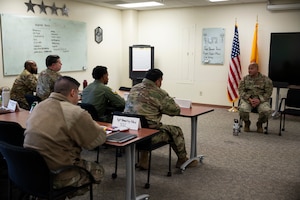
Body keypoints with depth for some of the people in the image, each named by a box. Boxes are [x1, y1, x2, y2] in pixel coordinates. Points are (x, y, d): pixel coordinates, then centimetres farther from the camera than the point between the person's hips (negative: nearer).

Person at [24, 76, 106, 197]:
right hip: (57, 177, -8)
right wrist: (96, 127, 12)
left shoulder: (39, 106, 4)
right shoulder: (75, 113, -21)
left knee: (84, 163, 29)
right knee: (98, 170, 16)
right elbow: (100, 138, -11)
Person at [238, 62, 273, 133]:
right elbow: (241, 91, 0)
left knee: (266, 111, -31)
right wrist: (249, 99, -16)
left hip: (261, 100, -1)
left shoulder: (266, 79, 2)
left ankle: (260, 123, 4)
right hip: (247, 99, 1)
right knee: (243, 109, -32)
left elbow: (268, 92, -2)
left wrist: (259, 100, -18)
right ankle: (247, 122, 3)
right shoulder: (245, 79, 7)